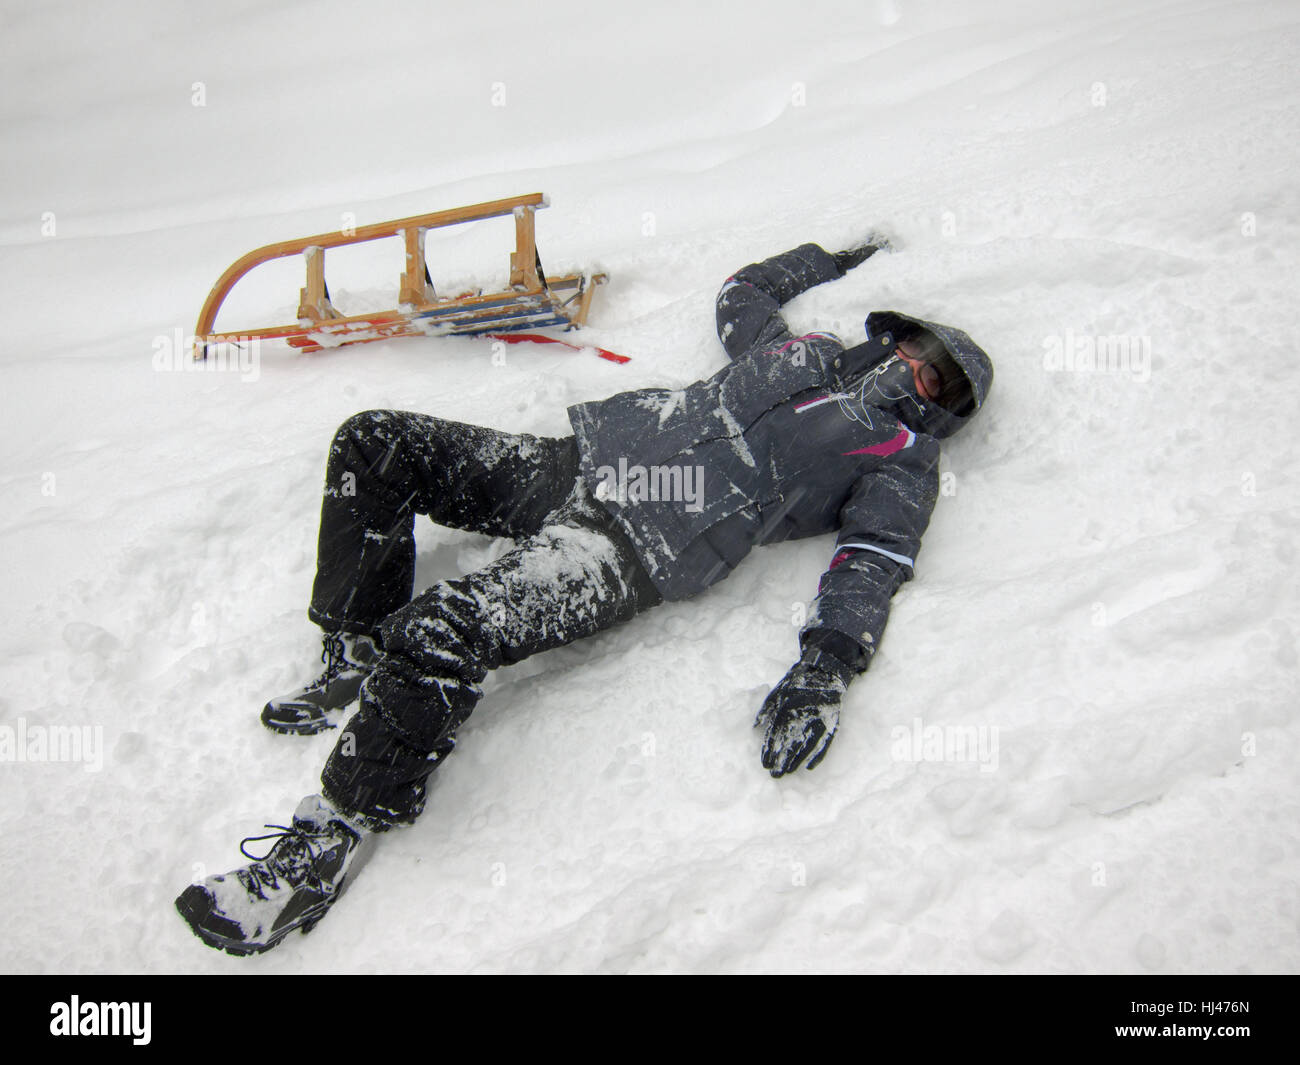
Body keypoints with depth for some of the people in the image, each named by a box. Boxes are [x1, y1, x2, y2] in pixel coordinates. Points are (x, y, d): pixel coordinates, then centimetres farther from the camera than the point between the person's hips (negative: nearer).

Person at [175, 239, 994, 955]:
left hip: (635, 548, -8)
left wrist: (826, 668, -27)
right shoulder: (809, 351, 24)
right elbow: (742, 291, 43)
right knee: (373, 442, 4)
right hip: (579, 459, 9)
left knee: (438, 634, -31)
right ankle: (359, 658, 11)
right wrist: (828, 261, 52)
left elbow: (871, 564, -11)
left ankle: (341, 833, -11)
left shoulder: (904, 463, 5)